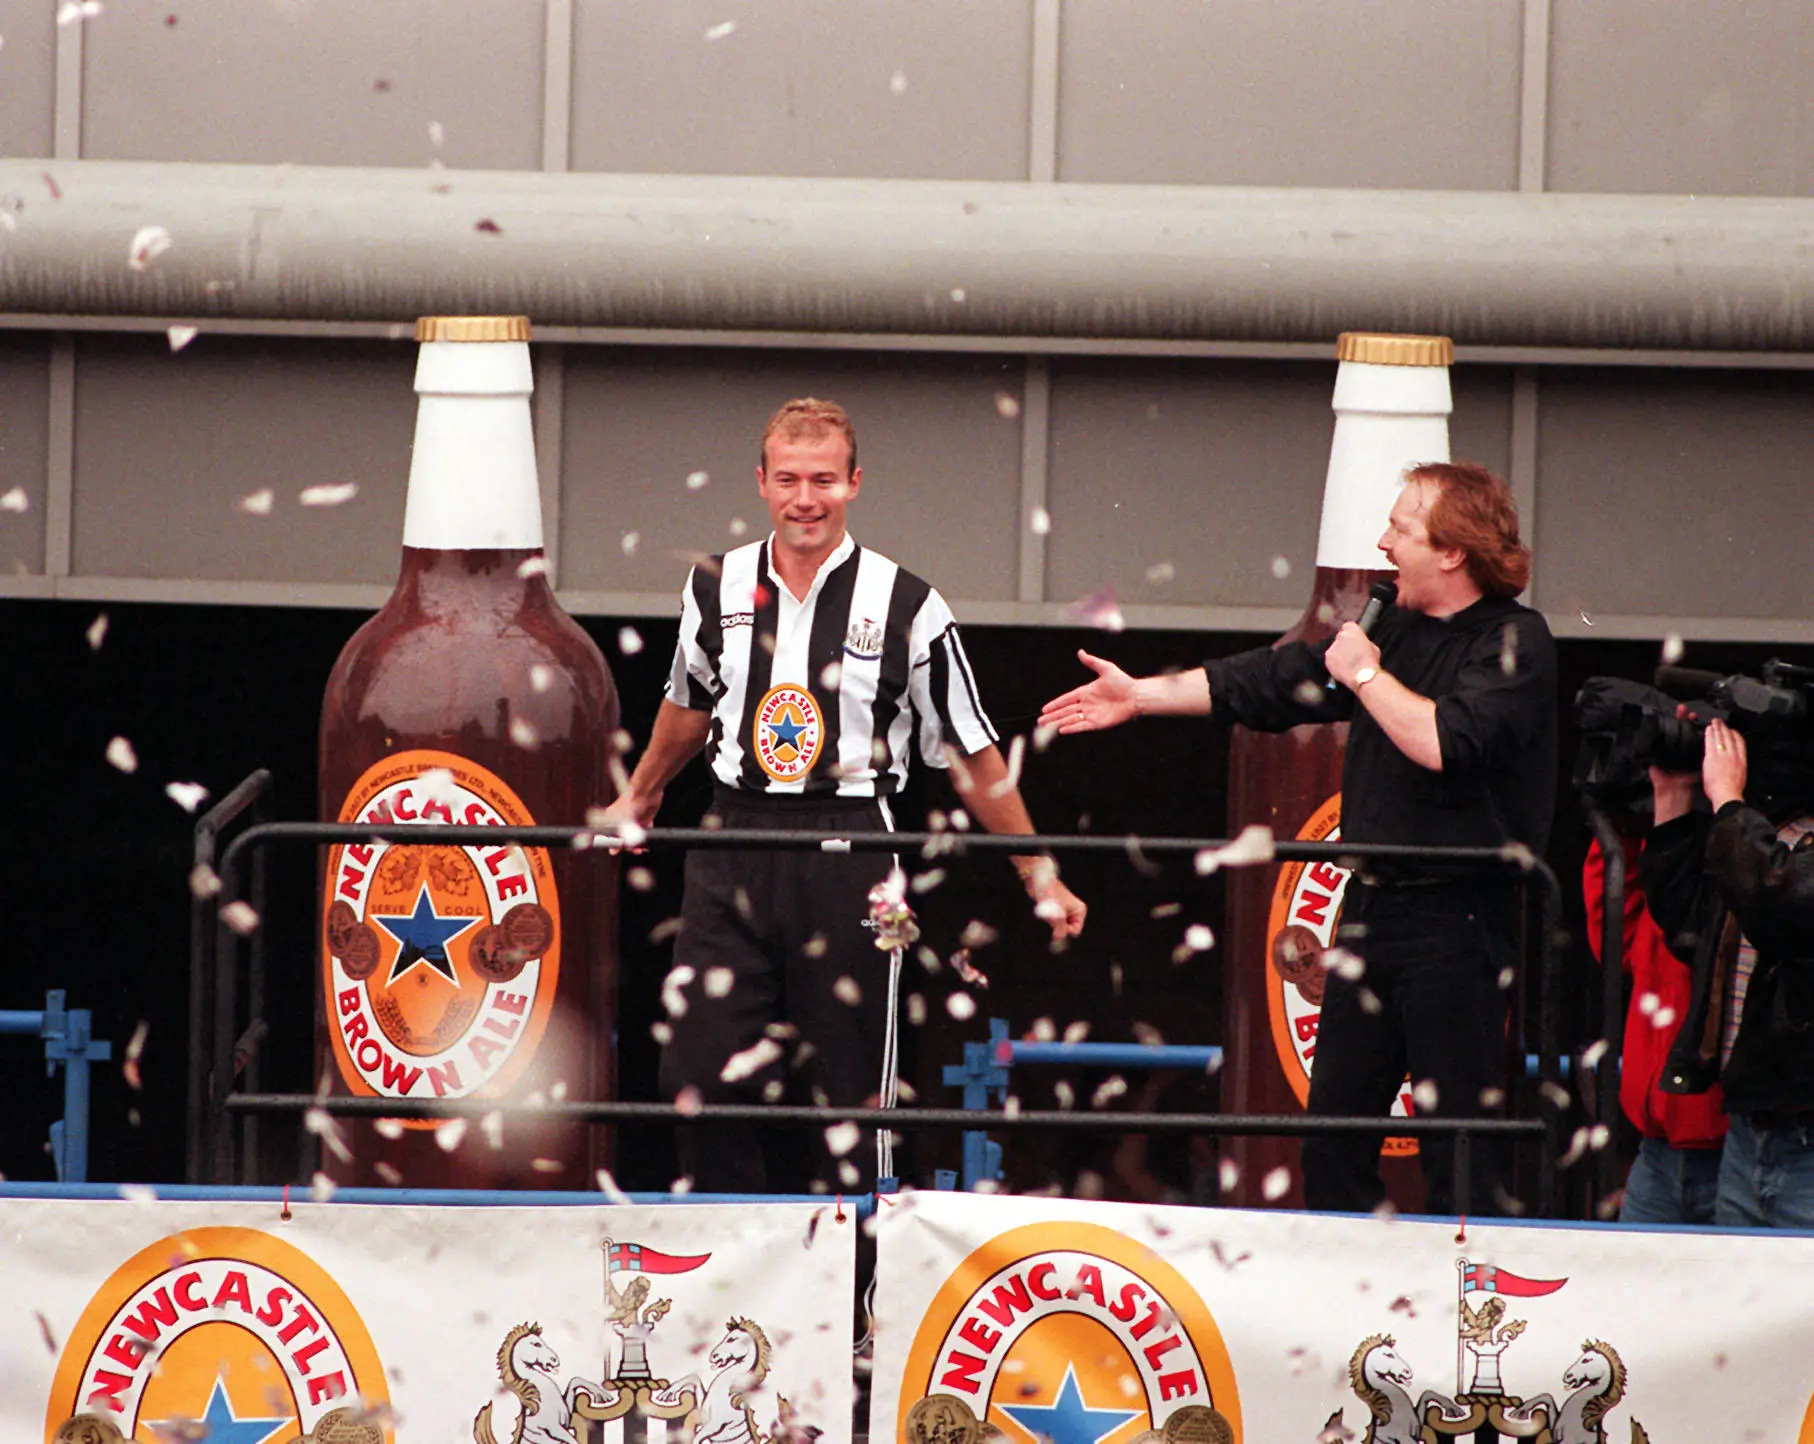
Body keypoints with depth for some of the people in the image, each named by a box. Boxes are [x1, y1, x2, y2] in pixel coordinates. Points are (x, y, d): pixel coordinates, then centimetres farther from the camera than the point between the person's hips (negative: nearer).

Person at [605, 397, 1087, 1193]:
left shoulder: (905, 606, -3)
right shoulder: (716, 587, 7)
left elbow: (971, 756, 4)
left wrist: (1040, 876, 7)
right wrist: (637, 801, 40)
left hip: (850, 861, -3)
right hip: (734, 850, 3)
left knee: (846, 1092, 0)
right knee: (697, 1074, -6)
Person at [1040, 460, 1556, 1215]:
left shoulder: (1514, 644, -9)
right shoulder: (1394, 628, 14)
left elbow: (1444, 742, -24)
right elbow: (1268, 683, 22)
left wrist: (1365, 674, -10)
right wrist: (1139, 695, 23)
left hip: (1458, 921, -8)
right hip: (1372, 905, 8)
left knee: (1458, 1151, -7)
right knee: (1335, 1130, 8)